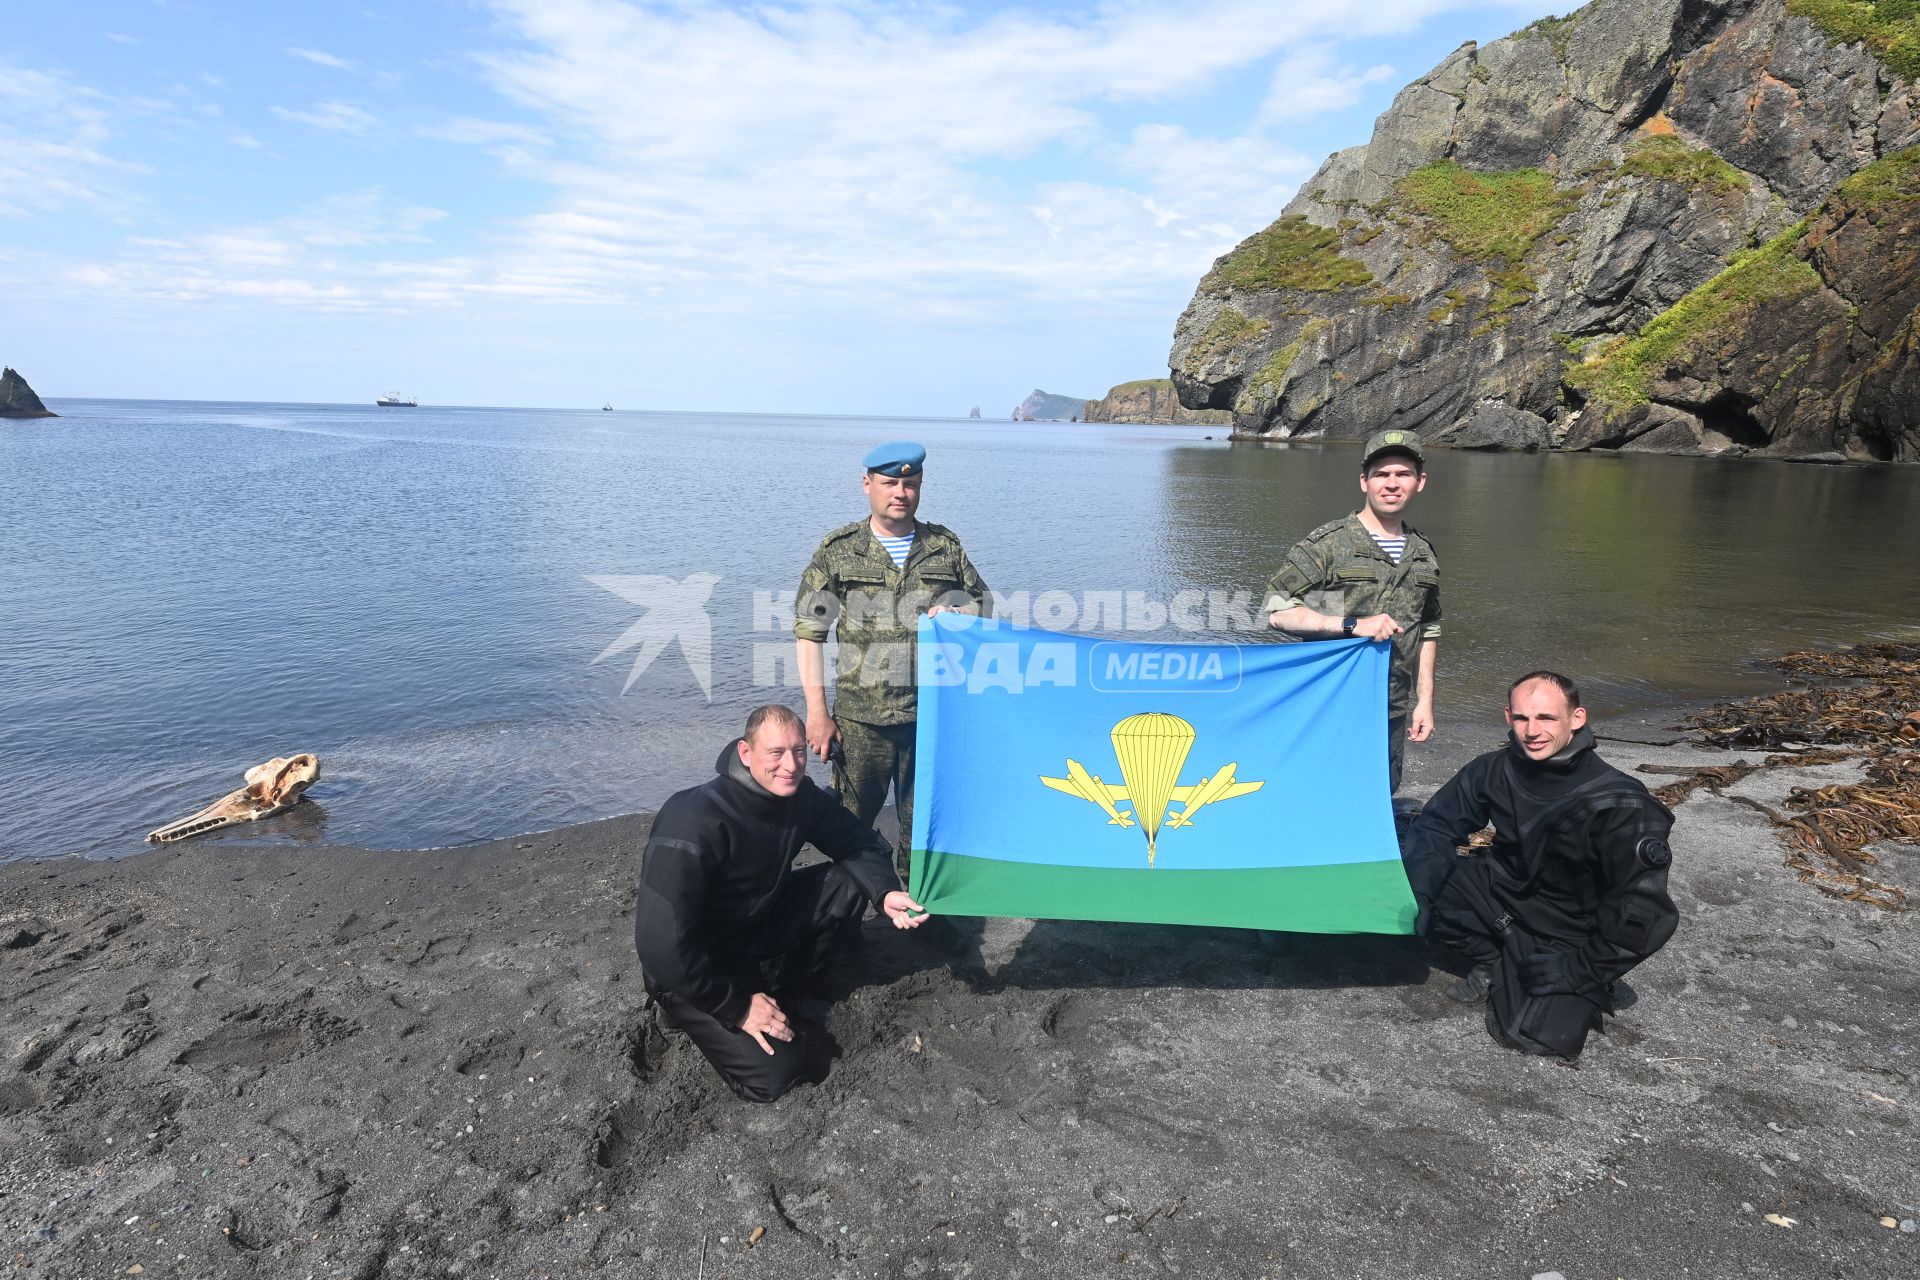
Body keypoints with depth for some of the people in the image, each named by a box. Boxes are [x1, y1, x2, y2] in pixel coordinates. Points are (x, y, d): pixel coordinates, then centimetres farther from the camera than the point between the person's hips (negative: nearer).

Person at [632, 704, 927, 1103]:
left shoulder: (800, 797, -11)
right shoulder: (695, 820, -32)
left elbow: (862, 843, 1)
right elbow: (661, 943, -33)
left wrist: (886, 893, -21)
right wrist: (736, 1008, -24)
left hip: (760, 934, 6)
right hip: (693, 969, -6)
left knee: (851, 883, -10)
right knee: (774, 1074, -19)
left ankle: (789, 988, 7)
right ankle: (694, 1015, 8)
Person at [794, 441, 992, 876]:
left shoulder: (946, 546, 8)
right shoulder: (838, 550, 2)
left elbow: (984, 605, 18)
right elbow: (809, 632, 1)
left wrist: (957, 614, -7)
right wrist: (817, 712, -5)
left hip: (933, 713, 2)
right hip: (860, 720, -2)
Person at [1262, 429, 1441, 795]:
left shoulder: (1423, 555, 11)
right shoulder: (1328, 544, -9)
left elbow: (1428, 631, 19)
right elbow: (1276, 611, -15)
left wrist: (1424, 700, 14)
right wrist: (1353, 624, -22)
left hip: (1392, 711, 5)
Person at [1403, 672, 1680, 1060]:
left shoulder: (1619, 804, -24)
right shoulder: (1495, 770, -11)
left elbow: (1645, 910, -23)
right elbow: (1436, 824, -2)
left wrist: (1580, 968, -20)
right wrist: (1423, 893, -17)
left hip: (1569, 934, -4)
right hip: (1505, 894, 5)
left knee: (1534, 1034, -23)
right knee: (1408, 875, -16)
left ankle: (1586, 989, 9)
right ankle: (1493, 964, 2)